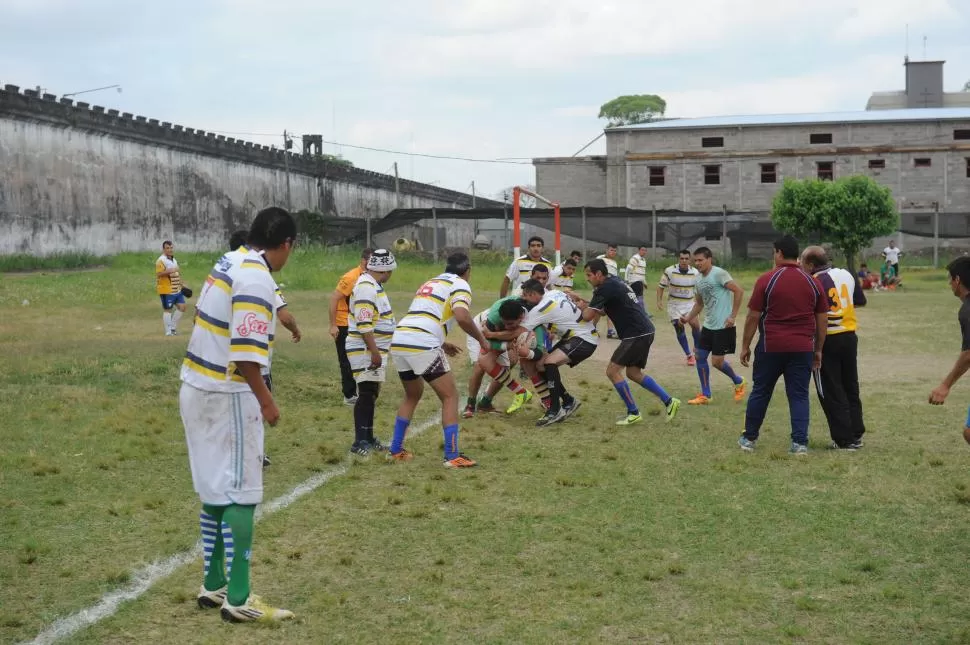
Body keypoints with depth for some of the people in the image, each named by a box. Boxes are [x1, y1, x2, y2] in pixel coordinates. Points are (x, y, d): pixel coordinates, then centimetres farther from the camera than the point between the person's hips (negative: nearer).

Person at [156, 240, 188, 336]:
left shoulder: (173, 260, 17)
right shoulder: (161, 260, -13)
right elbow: (159, 274, -25)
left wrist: (181, 284, 22)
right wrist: (170, 270, -34)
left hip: (177, 290, 9)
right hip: (166, 291, -9)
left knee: (182, 307, 6)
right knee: (168, 310, -3)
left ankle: (173, 327, 18)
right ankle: (168, 332, 4)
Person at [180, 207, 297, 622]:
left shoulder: (229, 262, 8)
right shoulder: (257, 278, -19)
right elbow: (245, 354, -24)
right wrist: (266, 400, -13)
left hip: (198, 388, 9)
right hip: (226, 396, -9)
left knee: (215, 490, 16)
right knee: (240, 493, -2)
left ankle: (213, 585, 25)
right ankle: (238, 599, 3)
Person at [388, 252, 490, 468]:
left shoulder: (430, 282, 28)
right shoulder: (459, 284, 5)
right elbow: (462, 317, -14)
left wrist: (441, 344, 38)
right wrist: (482, 339, 0)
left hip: (398, 341, 8)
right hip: (422, 346, -8)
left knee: (412, 395, 27)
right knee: (450, 396, 5)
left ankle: (396, 451, 29)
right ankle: (452, 456, 1)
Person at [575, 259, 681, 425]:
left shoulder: (605, 288, -14)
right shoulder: (614, 282, 16)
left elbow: (588, 316, -16)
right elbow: (602, 310, 27)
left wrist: (582, 306, 5)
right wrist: (586, 303, 14)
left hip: (637, 335, -10)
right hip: (644, 332, 10)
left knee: (612, 371, -5)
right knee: (633, 373, 18)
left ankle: (633, 413, -1)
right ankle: (669, 401, 17)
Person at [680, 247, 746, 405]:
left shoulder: (718, 274, -14)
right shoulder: (698, 280, 10)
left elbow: (739, 291, -18)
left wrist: (733, 316, -19)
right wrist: (688, 318, 8)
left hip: (723, 326, -8)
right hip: (708, 325, 8)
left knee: (717, 361, -6)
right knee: (700, 356, 7)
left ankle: (738, 381, 23)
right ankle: (705, 395, 17)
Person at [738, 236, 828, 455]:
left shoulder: (766, 280, -5)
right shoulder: (813, 282, 5)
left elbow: (753, 316, -5)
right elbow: (823, 320, 7)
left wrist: (745, 346, 4)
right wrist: (818, 349, 15)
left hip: (771, 347, -2)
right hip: (803, 348, 2)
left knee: (760, 392, 11)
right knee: (799, 395, 6)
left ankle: (749, 438, 21)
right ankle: (800, 442, 1)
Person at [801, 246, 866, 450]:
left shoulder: (814, 282, -16)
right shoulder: (847, 275, 5)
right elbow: (860, 300, 17)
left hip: (827, 340, -7)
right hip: (849, 336, 7)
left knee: (831, 392, 3)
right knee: (850, 387, 17)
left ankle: (844, 440, 3)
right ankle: (856, 435, 22)